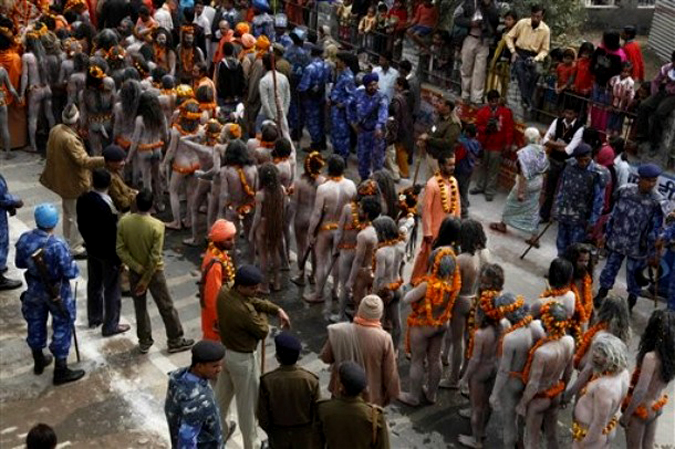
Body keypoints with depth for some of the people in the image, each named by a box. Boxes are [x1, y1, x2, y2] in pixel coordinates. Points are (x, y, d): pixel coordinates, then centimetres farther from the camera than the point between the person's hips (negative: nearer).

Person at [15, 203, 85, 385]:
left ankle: (39, 361, 44)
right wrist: (74, 266, -3)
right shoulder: (58, 245, -31)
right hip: (57, 292, -6)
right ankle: (61, 371, 19)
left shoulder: (24, 239, -14)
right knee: (62, 328, 10)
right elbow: (71, 273, -25)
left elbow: (19, 263, 2)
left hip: (35, 289, 6)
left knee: (36, 324, 24)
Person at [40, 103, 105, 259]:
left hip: (61, 178, 10)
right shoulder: (70, 139, -31)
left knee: (68, 211, 24)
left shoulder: (55, 130, -2)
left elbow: (52, 152, 11)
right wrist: (105, 160, -38)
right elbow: (84, 161, -34)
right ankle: (75, 249, 16)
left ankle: (69, 242, 40)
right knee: (75, 215, 5)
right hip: (72, 182, -10)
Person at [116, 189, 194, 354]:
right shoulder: (157, 225, -24)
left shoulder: (123, 222, -14)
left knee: (140, 307, 19)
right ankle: (175, 341, 25)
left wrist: (138, 268, -9)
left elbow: (120, 250, -11)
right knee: (166, 307, 13)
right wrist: (146, 279, -13)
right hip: (154, 272, -3)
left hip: (134, 271, 4)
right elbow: (155, 257, -23)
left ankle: (144, 342, 31)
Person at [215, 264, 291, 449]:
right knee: (247, 403, 13)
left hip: (225, 352, 8)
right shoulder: (245, 311, -36)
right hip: (243, 359, -8)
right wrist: (261, 315, 0)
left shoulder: (223, 294, -11)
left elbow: (254, 301, 3)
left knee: (222, 395, 28)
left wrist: (277, 310, -3)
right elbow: (263, 332, -18)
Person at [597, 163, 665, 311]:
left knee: (633, 276, 11)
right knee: (609, 269, 16)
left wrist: (652, 252, -7)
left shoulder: (657, 202, -16)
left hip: (637, 248, -2)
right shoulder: (624, 191, -7)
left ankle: (630, 304, 33)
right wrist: (607, 234, 10)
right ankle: (600, 296, 37)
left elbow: (655, 229, -11)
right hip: (617, 242, 3)